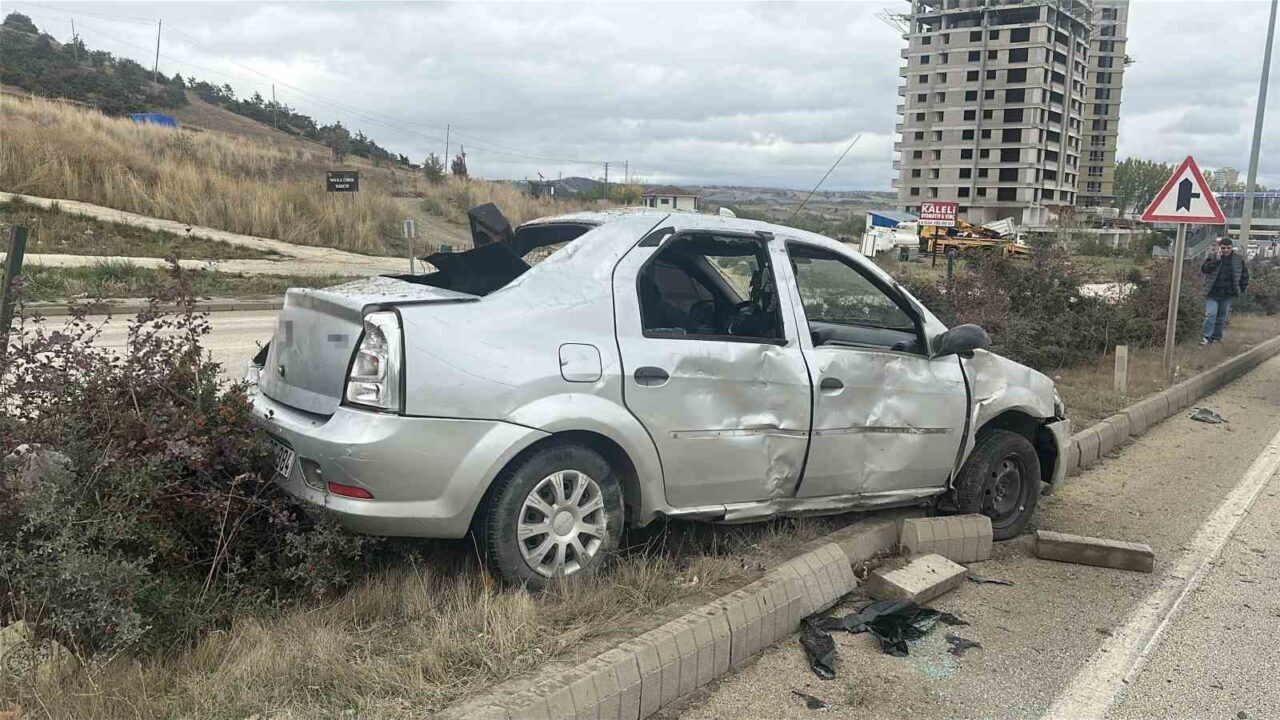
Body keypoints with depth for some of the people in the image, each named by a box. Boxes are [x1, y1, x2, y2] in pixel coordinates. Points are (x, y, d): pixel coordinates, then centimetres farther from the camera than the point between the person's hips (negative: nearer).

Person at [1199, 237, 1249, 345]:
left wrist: (1242, 287, 9)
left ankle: (1216, 337, 20)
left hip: (1228, 295, 3)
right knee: (1211, 314, -11)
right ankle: (1206, 336, -7)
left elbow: (1244, 274, 14)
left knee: (1222, 317, 10)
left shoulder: (1238, 260, 3)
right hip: (1212, 294, -3)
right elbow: (1204, 270, -19)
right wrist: (1216, 260, -26)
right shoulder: (1212, 257, -5)